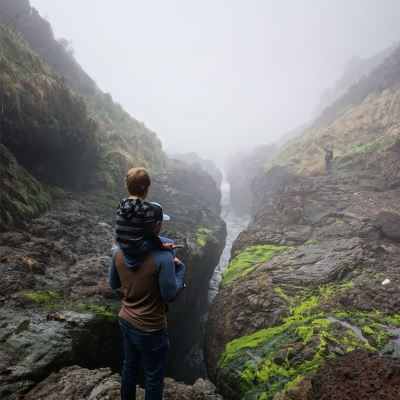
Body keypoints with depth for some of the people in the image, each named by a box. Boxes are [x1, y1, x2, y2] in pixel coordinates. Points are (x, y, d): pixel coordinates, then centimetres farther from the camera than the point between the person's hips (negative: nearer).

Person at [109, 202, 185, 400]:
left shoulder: (119, 250, -9)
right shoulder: (163, 257, -28)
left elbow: (113, 284, 5)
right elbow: (170, 295, -19)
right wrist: (180, 269, -5)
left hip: (126, 322, 6)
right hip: (151, 329, -6)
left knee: (129, 367, 27)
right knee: (154, 378, 15)